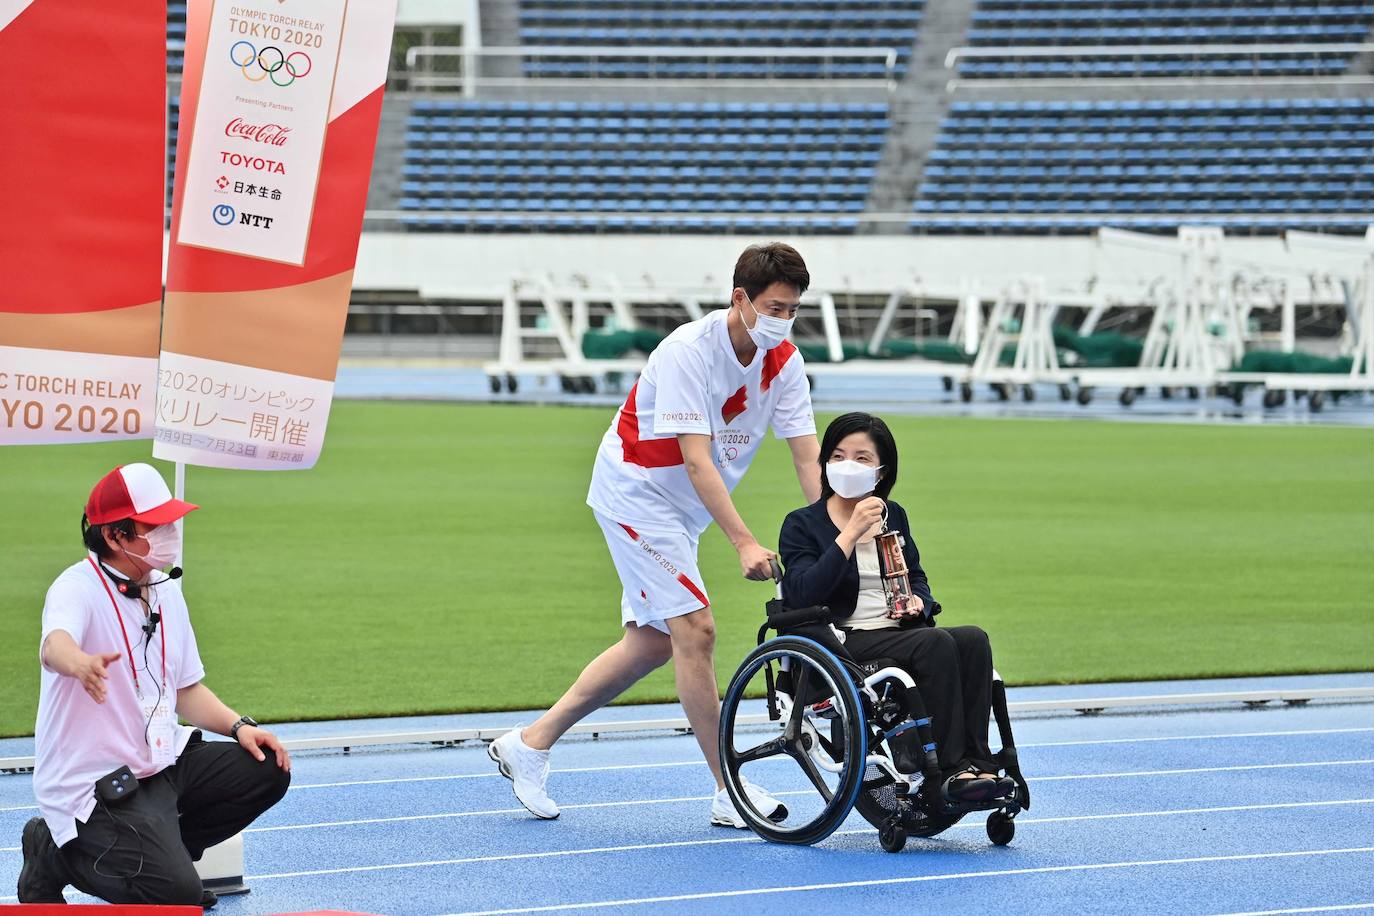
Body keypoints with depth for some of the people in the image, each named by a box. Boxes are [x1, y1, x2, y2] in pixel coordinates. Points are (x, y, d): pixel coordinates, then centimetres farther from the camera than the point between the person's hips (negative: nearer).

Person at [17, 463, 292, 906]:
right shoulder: (77, 588, -19)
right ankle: (58, 852, 3)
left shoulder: (166, 591, 8)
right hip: (94, 784, -8)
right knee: (177, 897, -20)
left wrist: (239, 726, 1)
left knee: (267, 770, 2)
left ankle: (161, 855, 13)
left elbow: (187, 687, 18)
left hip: (163, 764, 8)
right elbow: (54, 646, -43)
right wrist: (81, 664, -66)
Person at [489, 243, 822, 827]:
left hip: (681, 511, 8)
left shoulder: (784, 362, -6)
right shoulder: (687, 351, -26)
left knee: (651, 643, 9)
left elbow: (807, 456, -10)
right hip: (635, 492, -8)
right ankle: (730, 793, -9)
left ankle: (530, 744, 19)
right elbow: (696, 460, -31)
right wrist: (743, 542, -39)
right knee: (695, 629, -15)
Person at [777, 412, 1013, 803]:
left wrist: (917, 602, 2)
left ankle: (976, 763, -31)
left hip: (900, 633, 6)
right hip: (845, 644, -5)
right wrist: (851, 534, -18)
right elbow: (802, 595, -14)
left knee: (973, 639, -26)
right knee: (936, 643, -32)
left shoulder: (893, 515, 19)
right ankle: (950, 769, -34)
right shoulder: (802, 524, 2)